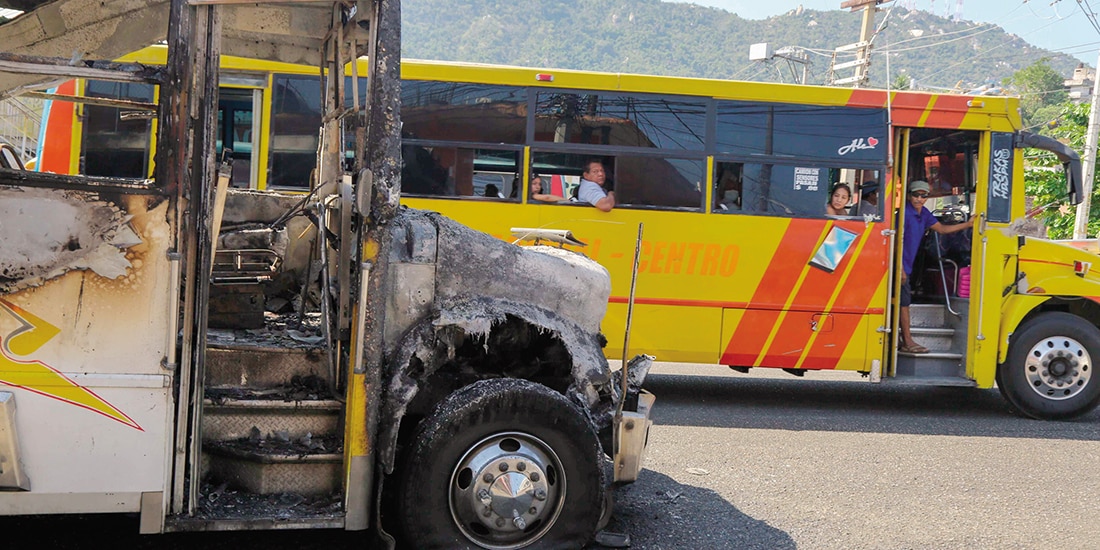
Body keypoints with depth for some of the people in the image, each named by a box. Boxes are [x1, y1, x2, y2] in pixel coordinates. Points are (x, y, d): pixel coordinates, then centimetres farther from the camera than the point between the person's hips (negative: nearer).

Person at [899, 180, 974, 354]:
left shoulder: (923, 213, 10)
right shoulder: (905, 212, -17)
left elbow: (941, 229, 21)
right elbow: (898, 240, -19)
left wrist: (967, 224, 16)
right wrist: (900, 269, -21)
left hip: (907, 265, 9)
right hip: (900, 264, -9)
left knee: (902, 301, 12)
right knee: (904, 301, -7)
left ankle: (896, 340, 18)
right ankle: (907, 342, -3)